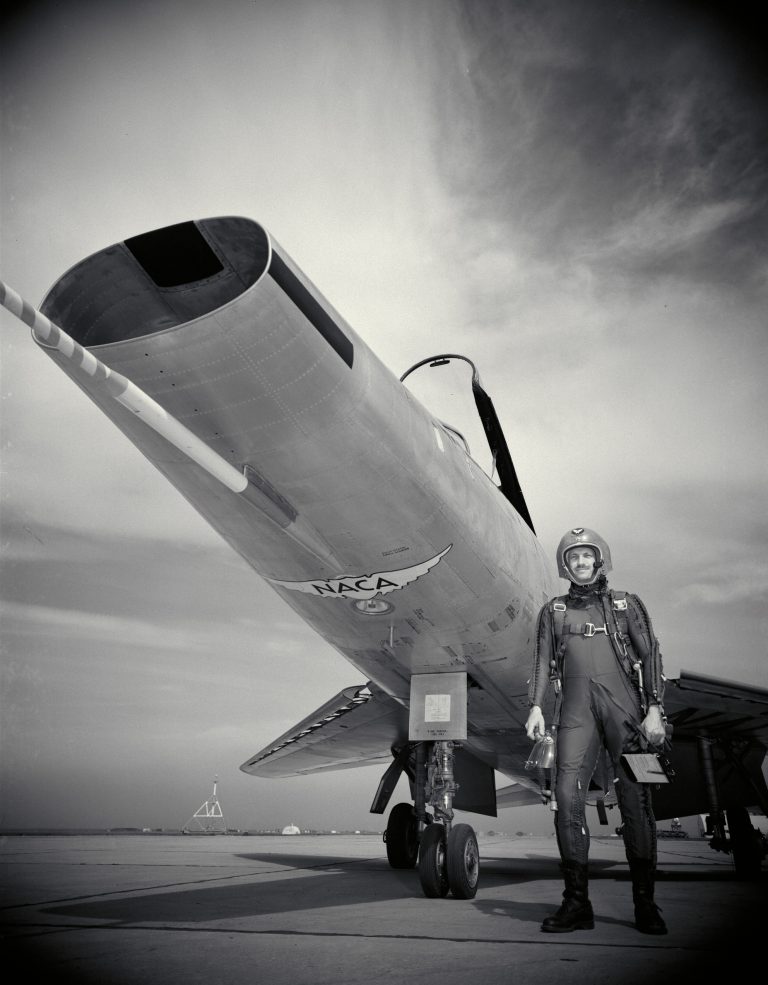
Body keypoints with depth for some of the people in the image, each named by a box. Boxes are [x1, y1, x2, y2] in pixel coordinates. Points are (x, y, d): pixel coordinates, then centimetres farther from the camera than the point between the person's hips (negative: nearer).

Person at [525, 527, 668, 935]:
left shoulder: (626, 604, 13)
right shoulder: (553, 611, 17)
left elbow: (650, 656, 8)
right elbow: (542, 660, 11)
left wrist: (654, 709, -3)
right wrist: (536, 707, -1)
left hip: (622, 705, -1)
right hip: (575, 710, 1)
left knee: (635, 801, -3)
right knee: (567, 797, -7)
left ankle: (645, 905, 9)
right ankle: (576, 904, 0)